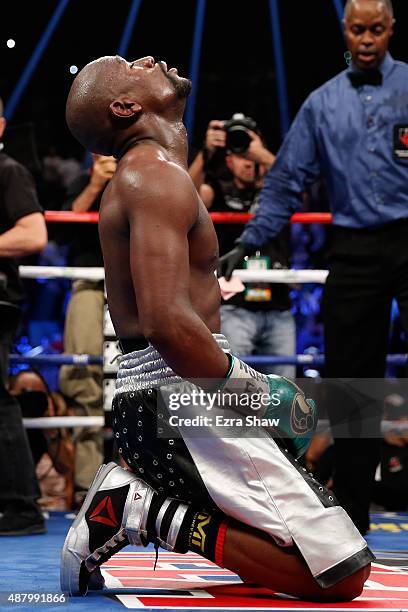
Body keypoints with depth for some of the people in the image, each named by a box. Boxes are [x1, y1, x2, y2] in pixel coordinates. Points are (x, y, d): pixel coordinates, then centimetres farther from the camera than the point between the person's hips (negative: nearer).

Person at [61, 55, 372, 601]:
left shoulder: (137, 175, 19)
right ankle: (155, 516, -11)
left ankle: (130, 495, 10)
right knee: (343, 573, -14)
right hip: (177, 404, -10)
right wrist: (252, 391, -12)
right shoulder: (160, 177, -13)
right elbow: (168, 324, -25)